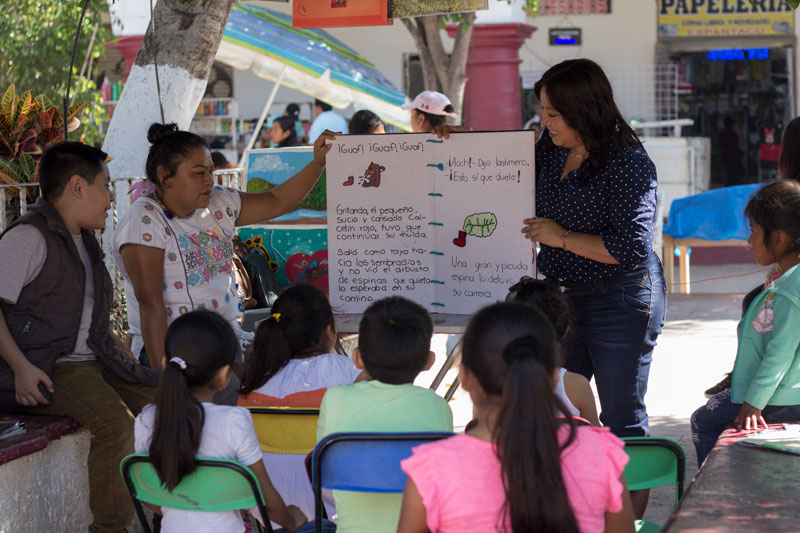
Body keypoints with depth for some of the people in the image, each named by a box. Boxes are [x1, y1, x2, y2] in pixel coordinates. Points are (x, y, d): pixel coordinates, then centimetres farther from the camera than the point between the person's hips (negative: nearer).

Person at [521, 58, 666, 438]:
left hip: (620, 303, -8)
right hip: (560, 296, 8)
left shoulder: (629, 164, -19)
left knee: (622, 420, 3)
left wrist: (562, 238, -19)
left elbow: (632, 247, -25)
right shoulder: (550, 148, 4)